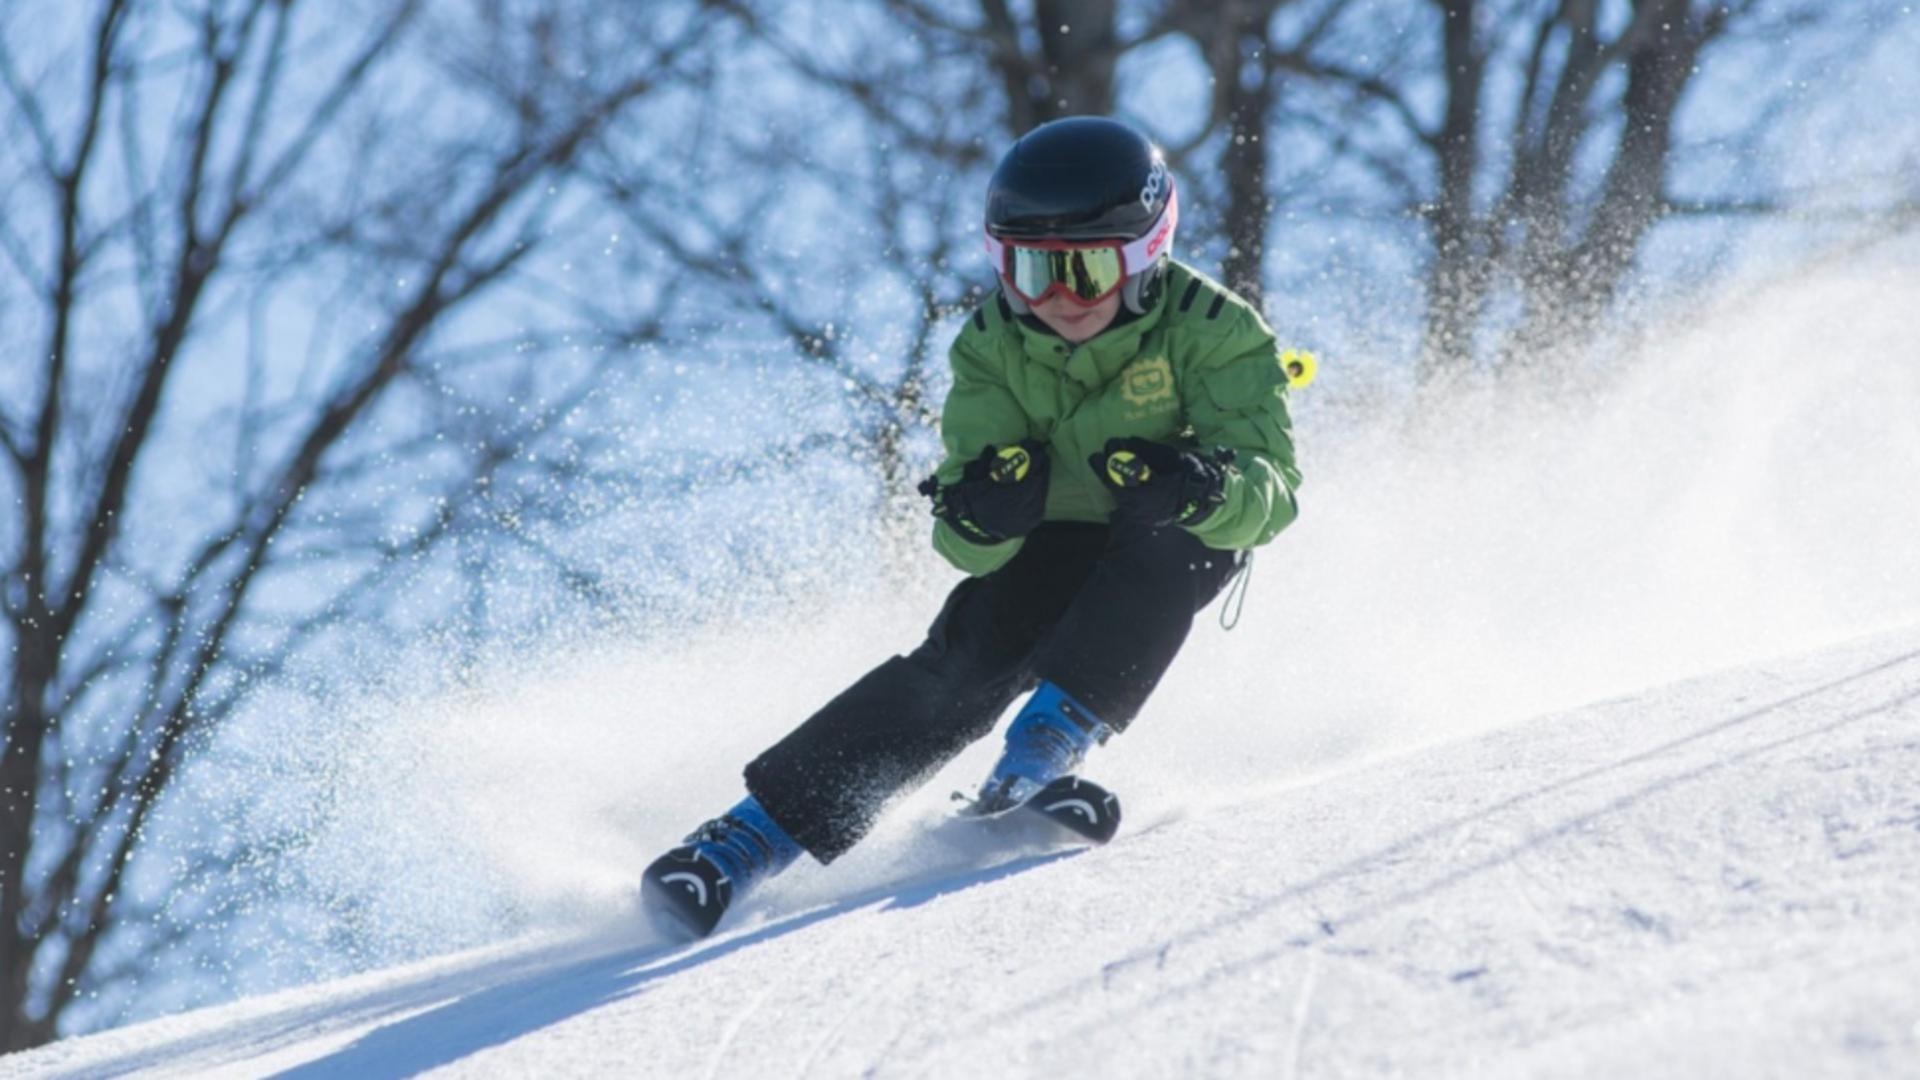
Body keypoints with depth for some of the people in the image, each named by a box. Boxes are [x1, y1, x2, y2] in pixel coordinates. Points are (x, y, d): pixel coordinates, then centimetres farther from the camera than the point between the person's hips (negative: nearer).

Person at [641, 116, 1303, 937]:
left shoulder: (1209, 331, -23)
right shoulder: (992, 348, -15)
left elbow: (1271, 490, -31)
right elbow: (970, 547, -19)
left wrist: (1201, 487, -54)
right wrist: (981, 515, -44)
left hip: (1181, 549, -1)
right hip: (1051, 547, 1)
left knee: (1163, 539, -35)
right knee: (965, 662, -23)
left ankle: (1054, 736, -33)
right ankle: (758, 832, -25)